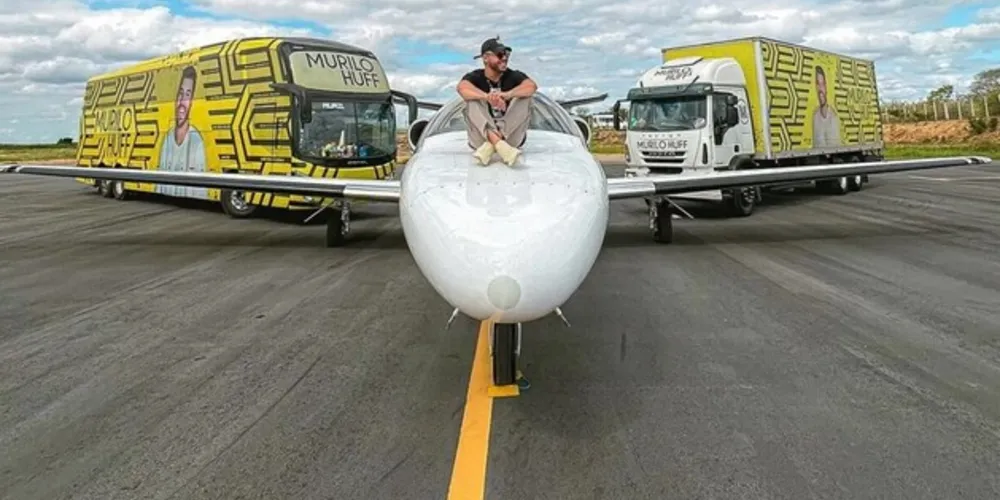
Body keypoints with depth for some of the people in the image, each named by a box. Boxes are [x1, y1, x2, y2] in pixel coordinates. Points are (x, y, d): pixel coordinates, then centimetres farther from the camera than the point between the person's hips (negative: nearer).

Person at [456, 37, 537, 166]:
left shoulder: (514, 76, -1)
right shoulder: (475, 77, -2)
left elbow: (532, 86, -25)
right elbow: (462, 87, -27)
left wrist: (507, 95, -43)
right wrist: (487, 97, -45)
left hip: (511, 136, 1)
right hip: (482, 136, 0)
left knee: (524, 97, -19)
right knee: (472, 100, -21)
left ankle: (490, 147, -31)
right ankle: (500, 145, -42)